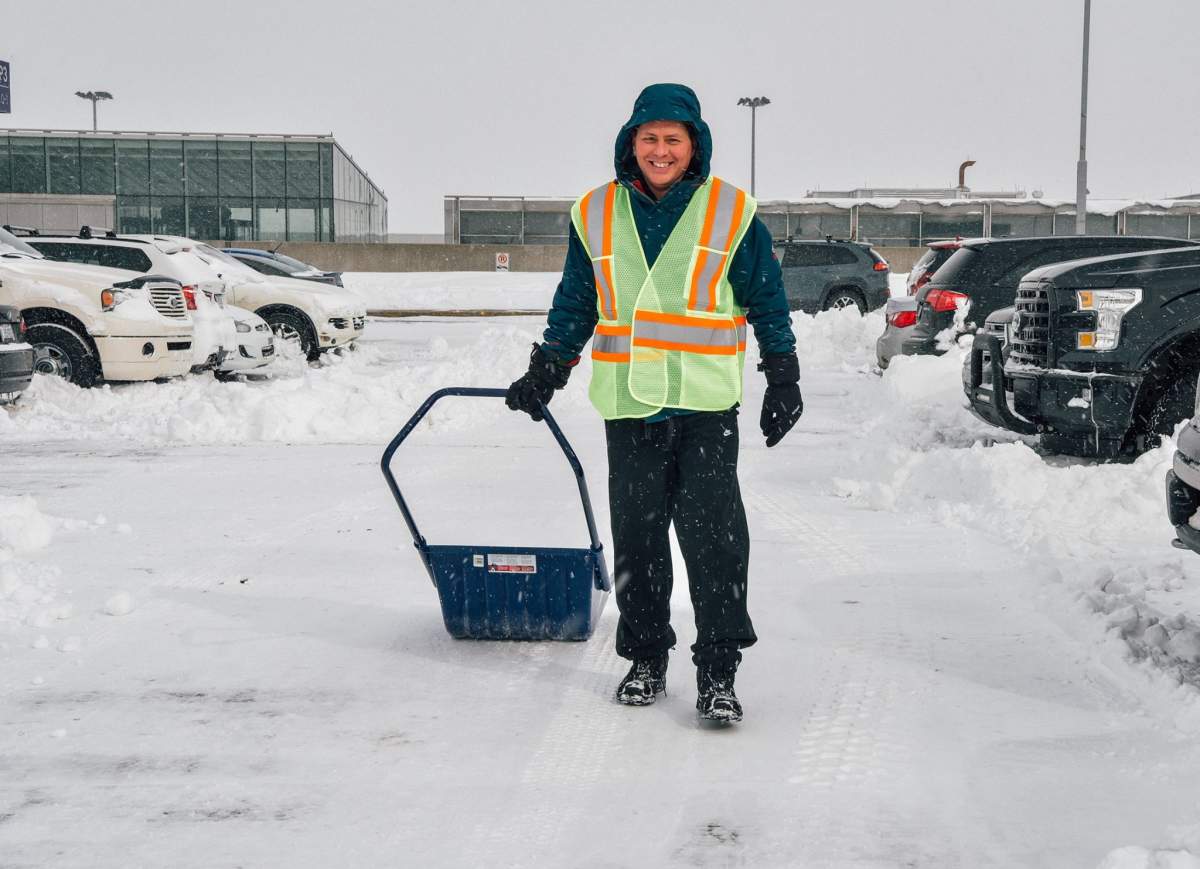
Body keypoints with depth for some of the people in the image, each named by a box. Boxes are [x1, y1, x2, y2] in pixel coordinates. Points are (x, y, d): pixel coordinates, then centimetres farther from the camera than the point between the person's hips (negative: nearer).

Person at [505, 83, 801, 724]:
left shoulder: (733, 214, 2)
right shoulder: (596, 215, 8)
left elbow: (767, 304, 8)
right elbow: (574, 306, 18)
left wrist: (783, 382, 7)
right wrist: (543, 376, 17)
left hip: (707, 404, -2)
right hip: (629, 404, 3)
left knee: (713, 531, -8)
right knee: (636, 534, 7)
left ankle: (718, 671, -1)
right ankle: (645, 658, 22)